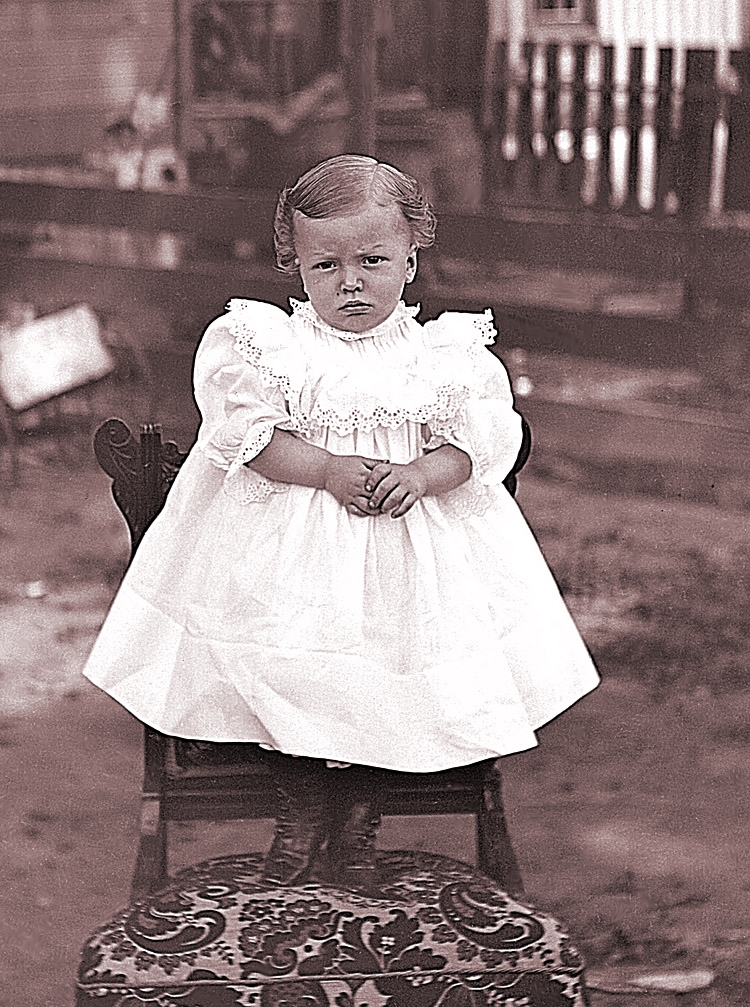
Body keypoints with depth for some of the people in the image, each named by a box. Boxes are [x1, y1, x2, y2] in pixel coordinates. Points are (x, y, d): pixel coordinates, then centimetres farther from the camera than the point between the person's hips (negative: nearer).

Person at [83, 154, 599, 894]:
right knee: (289, 667, 0)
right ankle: (299, 815, 21)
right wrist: (331, 472, -22)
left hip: (410, 536, 1)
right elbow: (251, 432, -13)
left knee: (382, 679, 3)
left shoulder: (444, 354, -3)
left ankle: (357, 825, 23)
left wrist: (419, 476, -23)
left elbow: (480, 441, -5)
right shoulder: (270, 344, -7)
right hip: (290, 538, -1)